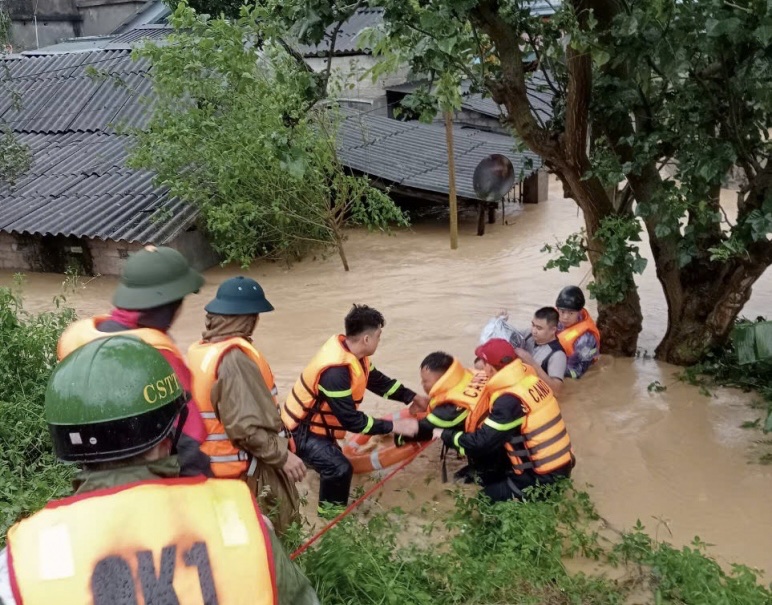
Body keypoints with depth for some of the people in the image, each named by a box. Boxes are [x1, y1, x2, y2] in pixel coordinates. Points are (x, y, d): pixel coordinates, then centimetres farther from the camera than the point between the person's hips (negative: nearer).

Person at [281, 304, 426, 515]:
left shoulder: (351, 351, -8)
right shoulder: (335, 370, -37)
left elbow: (377, 380, 9)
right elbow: (352, 420, -33)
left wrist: (412, 397, 6)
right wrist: (395, 426, -29)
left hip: (317, 421, 10)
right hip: (303, 429, -10)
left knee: (333, 458, 29)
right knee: (339, 468, -21)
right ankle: (331, 509, 4)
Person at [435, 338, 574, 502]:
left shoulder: (510, 400, -24)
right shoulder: (529, 378, 0)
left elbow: (480, 442, -19)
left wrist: (446, 435, -4)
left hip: (546, 477, -8)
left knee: (487, 496, 2)